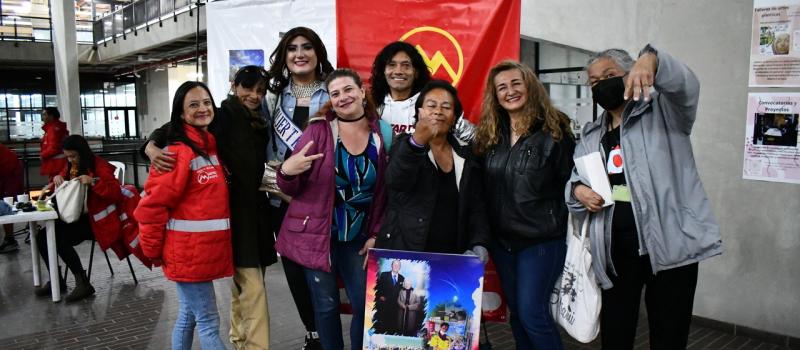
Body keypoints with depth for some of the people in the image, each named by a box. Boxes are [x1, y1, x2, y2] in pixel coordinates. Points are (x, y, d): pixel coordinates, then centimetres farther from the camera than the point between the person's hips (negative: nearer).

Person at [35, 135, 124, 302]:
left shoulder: (100, 166, -12)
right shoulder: (70, 166, 11)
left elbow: (117, 194, -21)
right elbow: (59, 189, 23)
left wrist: (93, 182, -30)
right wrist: (57, 179, 0)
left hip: (95, 219, -8)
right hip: (76, 216, 8)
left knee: (60, 239, -25)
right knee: (42, 236, -9)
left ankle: (83, 284, -14)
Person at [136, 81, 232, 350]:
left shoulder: (212, 146, 11)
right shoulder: (180, 152, -15)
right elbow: (153, 204, -15)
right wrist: (154, 251, -7)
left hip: (207, 249, 8)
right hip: (189, 252, -8)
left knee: (188, 316, 19)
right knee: (208, 322, -1)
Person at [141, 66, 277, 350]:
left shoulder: (260, 126, 10)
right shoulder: (220, 118, -11)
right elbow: (173, 128, -16)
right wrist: (152, 147, -34)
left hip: (255, 212, 7)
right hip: (232, 214, -7)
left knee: (243, 284, 18)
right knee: (253, 289, -8)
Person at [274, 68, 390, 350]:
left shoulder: (383, 133, -1)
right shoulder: (318, 129, -8)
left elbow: (384, 191, 5)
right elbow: (291, 189, -6)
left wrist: (375, 234, 0)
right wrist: (286, 171, -29)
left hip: (358, 236, 2)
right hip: (317, 233, -2)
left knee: (366, 304, 6)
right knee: (326, 305, 6)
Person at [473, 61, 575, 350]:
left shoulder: (554, 130, -8)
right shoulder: (490, 134, 6)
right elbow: (483, 187, 11)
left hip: (541, 239, -5)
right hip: (501, 239, 6)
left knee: (532, 313, -4)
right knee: (516, 312, 15)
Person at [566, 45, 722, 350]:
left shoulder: (664, 112, 1)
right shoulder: (591, 135, 16)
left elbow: (684, 85, -20)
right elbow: (574, 178, 21)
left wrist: (651, 59, -40)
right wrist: (578, 190, -3)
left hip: (668, 243, -4)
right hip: (615, 250, 5)